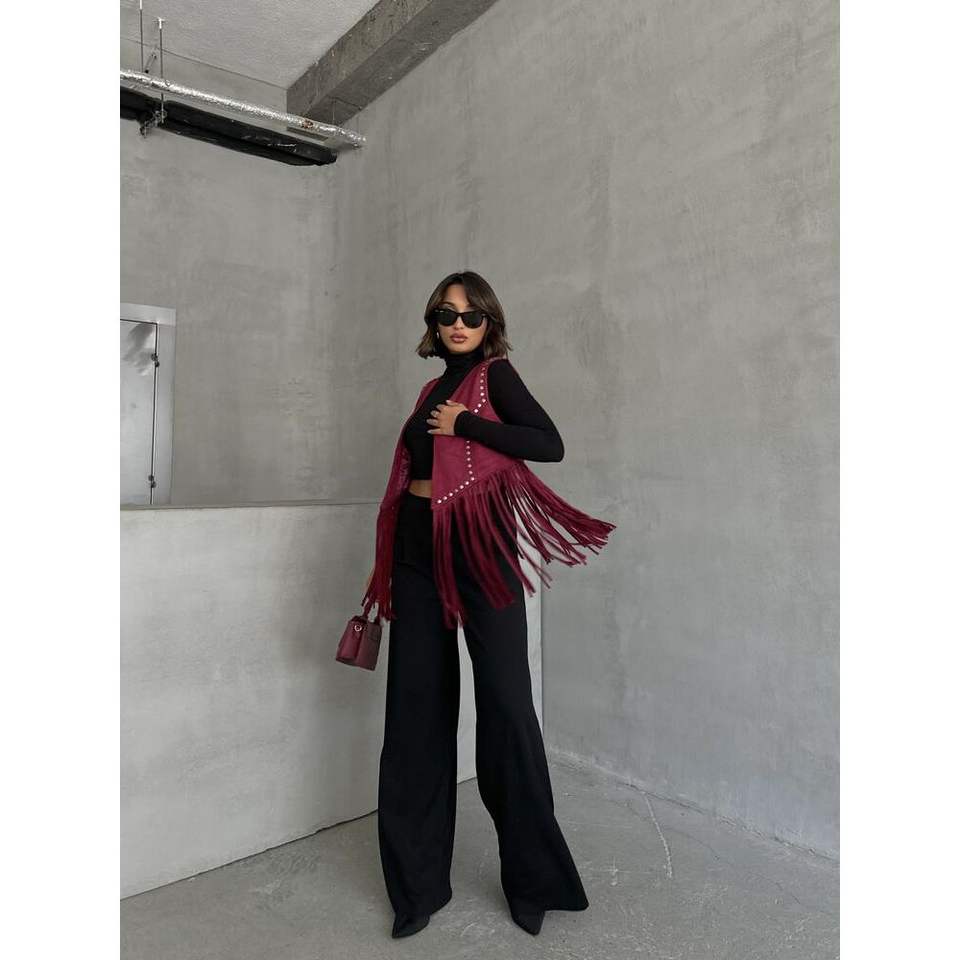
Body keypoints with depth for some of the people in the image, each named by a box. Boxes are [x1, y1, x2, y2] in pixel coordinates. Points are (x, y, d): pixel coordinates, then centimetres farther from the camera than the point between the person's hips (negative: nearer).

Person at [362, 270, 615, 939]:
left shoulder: (495, 375, 1)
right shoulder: (436, 387, 18)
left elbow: (550, 444, -14)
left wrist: (465, 423, -13)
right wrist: (391, 569, 20)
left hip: (479, 545, -6)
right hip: (417, 545, 6)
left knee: (504, 700, -1)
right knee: (417, 702, 7)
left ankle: (534, 878, 19)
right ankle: (417, 880, 23)